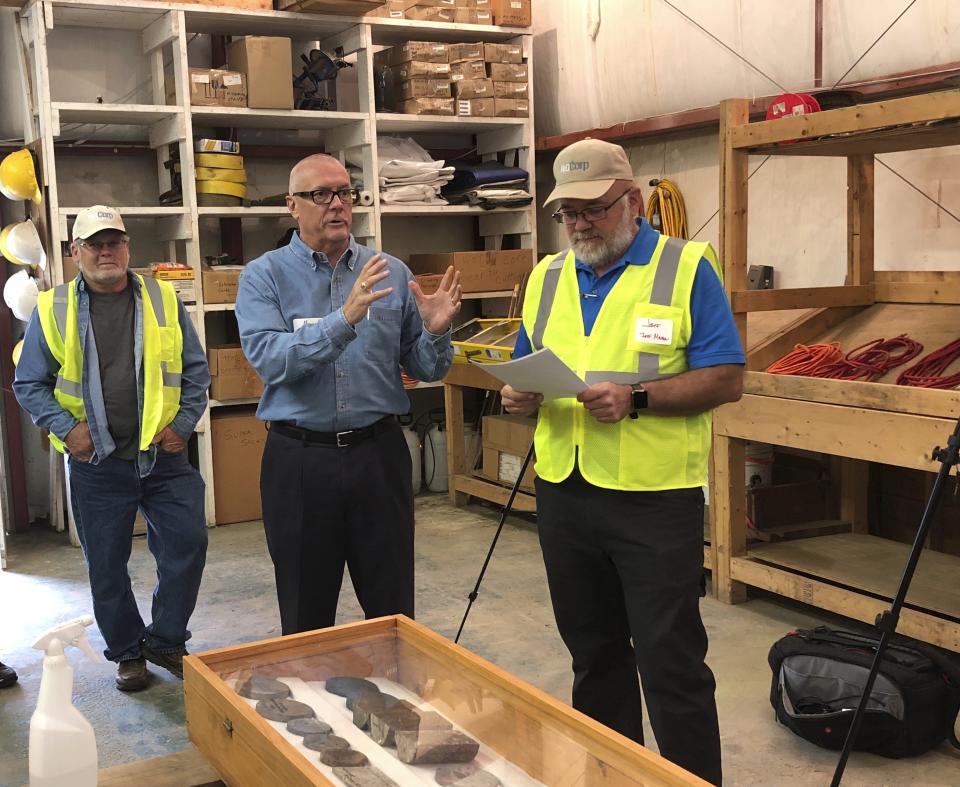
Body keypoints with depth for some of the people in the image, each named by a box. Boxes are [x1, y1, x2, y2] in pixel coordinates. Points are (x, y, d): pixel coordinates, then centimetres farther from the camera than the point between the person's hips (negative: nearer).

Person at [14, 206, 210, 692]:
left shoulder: (163, 301, 4)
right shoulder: (53, 309, 0)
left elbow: (195, 370, 8)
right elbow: (29, 384, 4)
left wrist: (184, 423, -3)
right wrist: (66, 429, -9)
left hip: (164, 455, 1)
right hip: (96, 464, -1)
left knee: (188, 545, 1)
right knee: (107, 566, 8)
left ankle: (165, 641, 22)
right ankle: (127, 652, 27)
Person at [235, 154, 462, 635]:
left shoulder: (391, 274, 5)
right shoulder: (263, 277, -1)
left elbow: (425, 370, 7)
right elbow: (269, 358, -18)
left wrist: (435, 331, -14)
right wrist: (344, 320, -29)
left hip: (379, 453, 2)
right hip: (299, 462, -1)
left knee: (395, 613, 11)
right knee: (306, 618, 13)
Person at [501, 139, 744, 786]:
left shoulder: (687, 269, -5)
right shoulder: (547, 277, 12)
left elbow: (726, 378, -11)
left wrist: (637, 398, -23)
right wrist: (519, 396, -6)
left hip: (655, 499, -5)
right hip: (564, 495, 6)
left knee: (672, 663, -1)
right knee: (593, 656, 18)